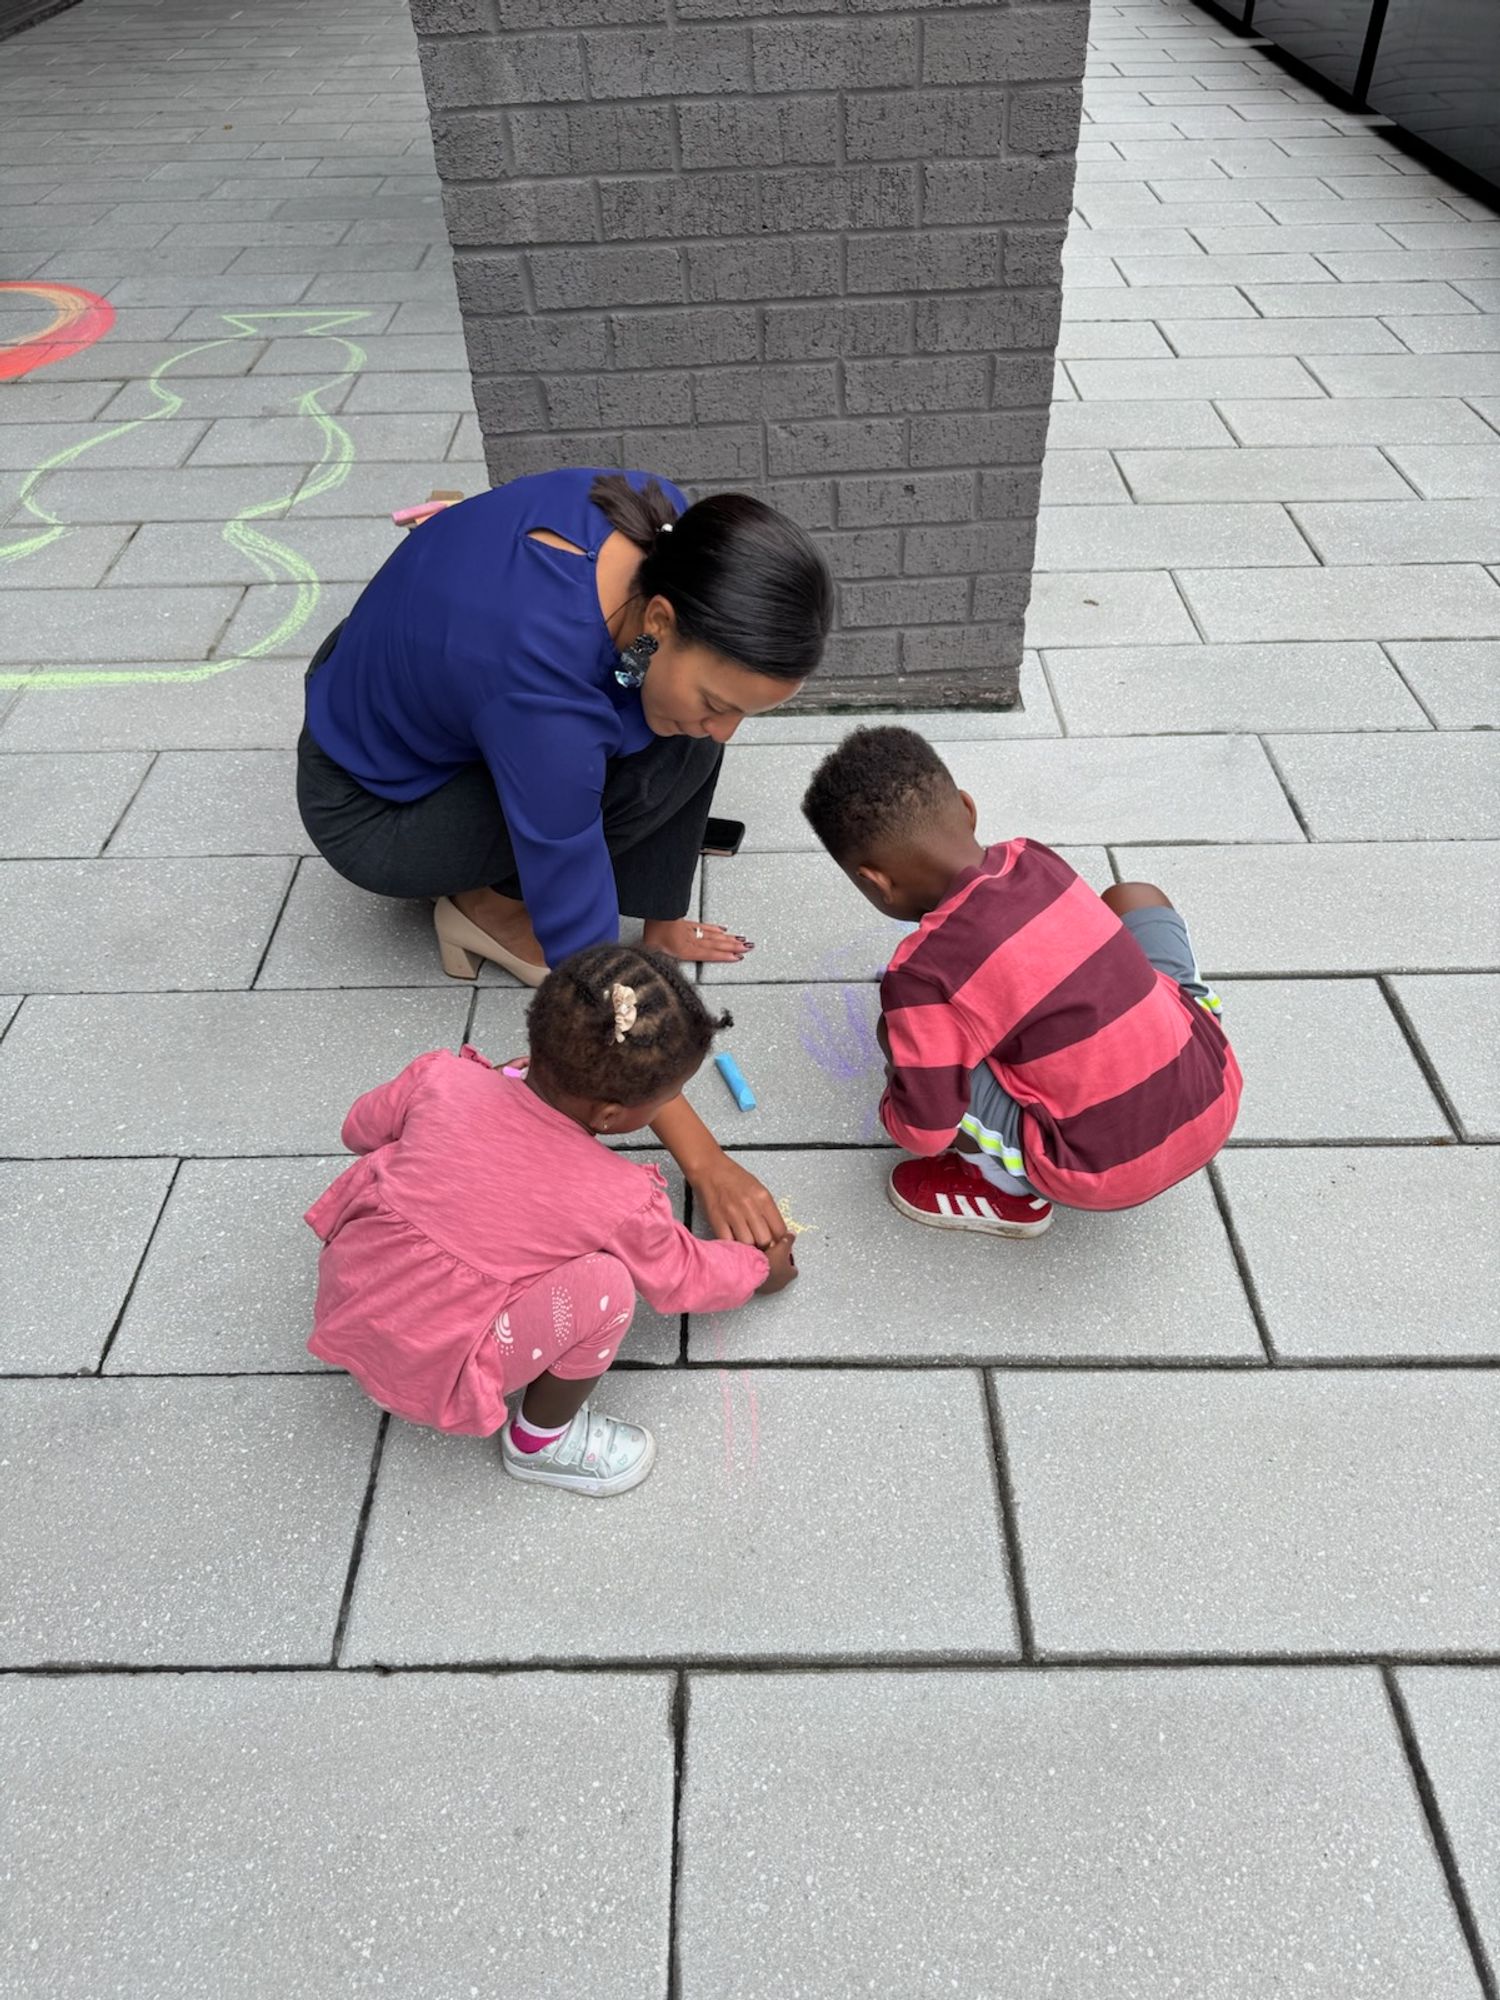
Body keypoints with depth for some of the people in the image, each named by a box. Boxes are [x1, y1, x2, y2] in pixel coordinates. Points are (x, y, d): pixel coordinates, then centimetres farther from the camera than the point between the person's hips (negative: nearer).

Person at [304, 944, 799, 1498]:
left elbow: (361, 1130, 9)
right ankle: (542, 1439, 7)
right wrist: (760, 1269, 22)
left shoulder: (443, 1077, -13)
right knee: (604, 1284, -16)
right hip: (430, 1378, -5)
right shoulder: (618, 1201, -20)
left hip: (340, 1305, 6)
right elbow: (682, 1278, 1)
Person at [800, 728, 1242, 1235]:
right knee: (1134, 897, 24)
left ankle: (1011, 1196, 11)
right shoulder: (1035, 859, 0)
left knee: (899, 1036, -6)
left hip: (1113, 1172, -6)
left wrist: (897, 1086, 9)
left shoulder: (925, 970, -20)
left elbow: (924, 1132, -13)